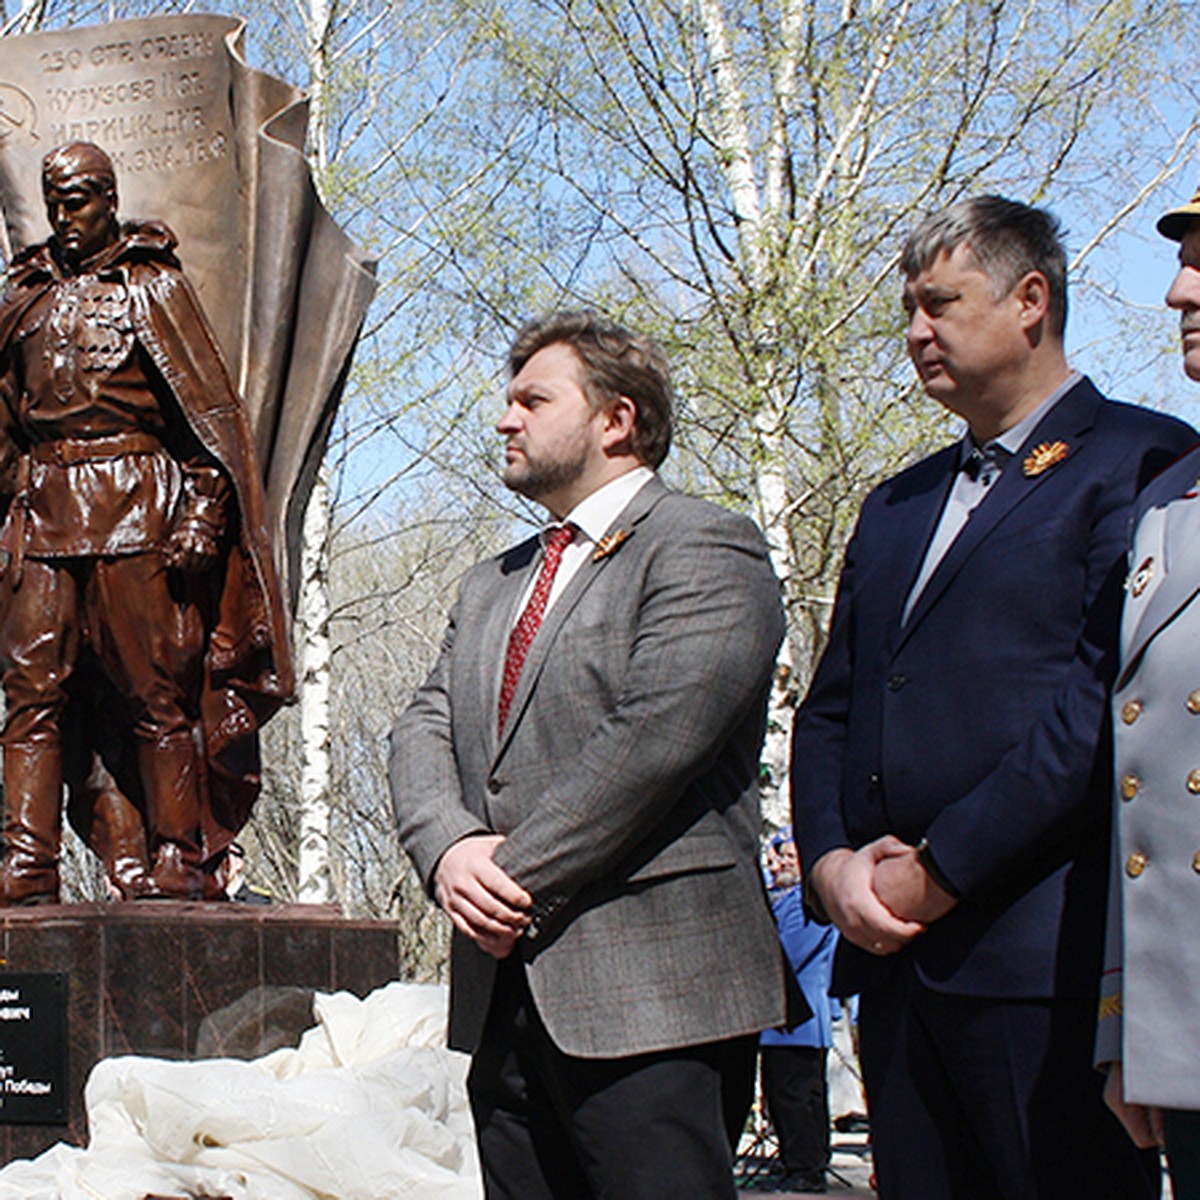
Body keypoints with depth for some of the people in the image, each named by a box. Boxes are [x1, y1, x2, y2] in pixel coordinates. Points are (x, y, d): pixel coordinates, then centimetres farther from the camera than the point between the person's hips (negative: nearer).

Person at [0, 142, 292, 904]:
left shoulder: (153, 288, 4)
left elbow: (209, 412, 0)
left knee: (154, 691, -3)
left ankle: (178, 862, 3)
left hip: (135, 511, -4)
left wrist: (200, 518, -9)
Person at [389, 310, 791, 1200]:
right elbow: (425, 731, 13)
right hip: (506, 1001, 7)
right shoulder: (489, 590, 24)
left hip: (652, 1000, -7)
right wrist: (450, 847, -8)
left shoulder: (705, 551, -3)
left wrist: (519, 879, -13)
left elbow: (654, 737, -16)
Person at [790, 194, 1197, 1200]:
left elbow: (1109, 698, -14)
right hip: (895, 953, 7)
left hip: (1042, 958, -7)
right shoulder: (895, 506, 23)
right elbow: (828, 709, 19)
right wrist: (830, 862, 0)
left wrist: (942, 867, -14)